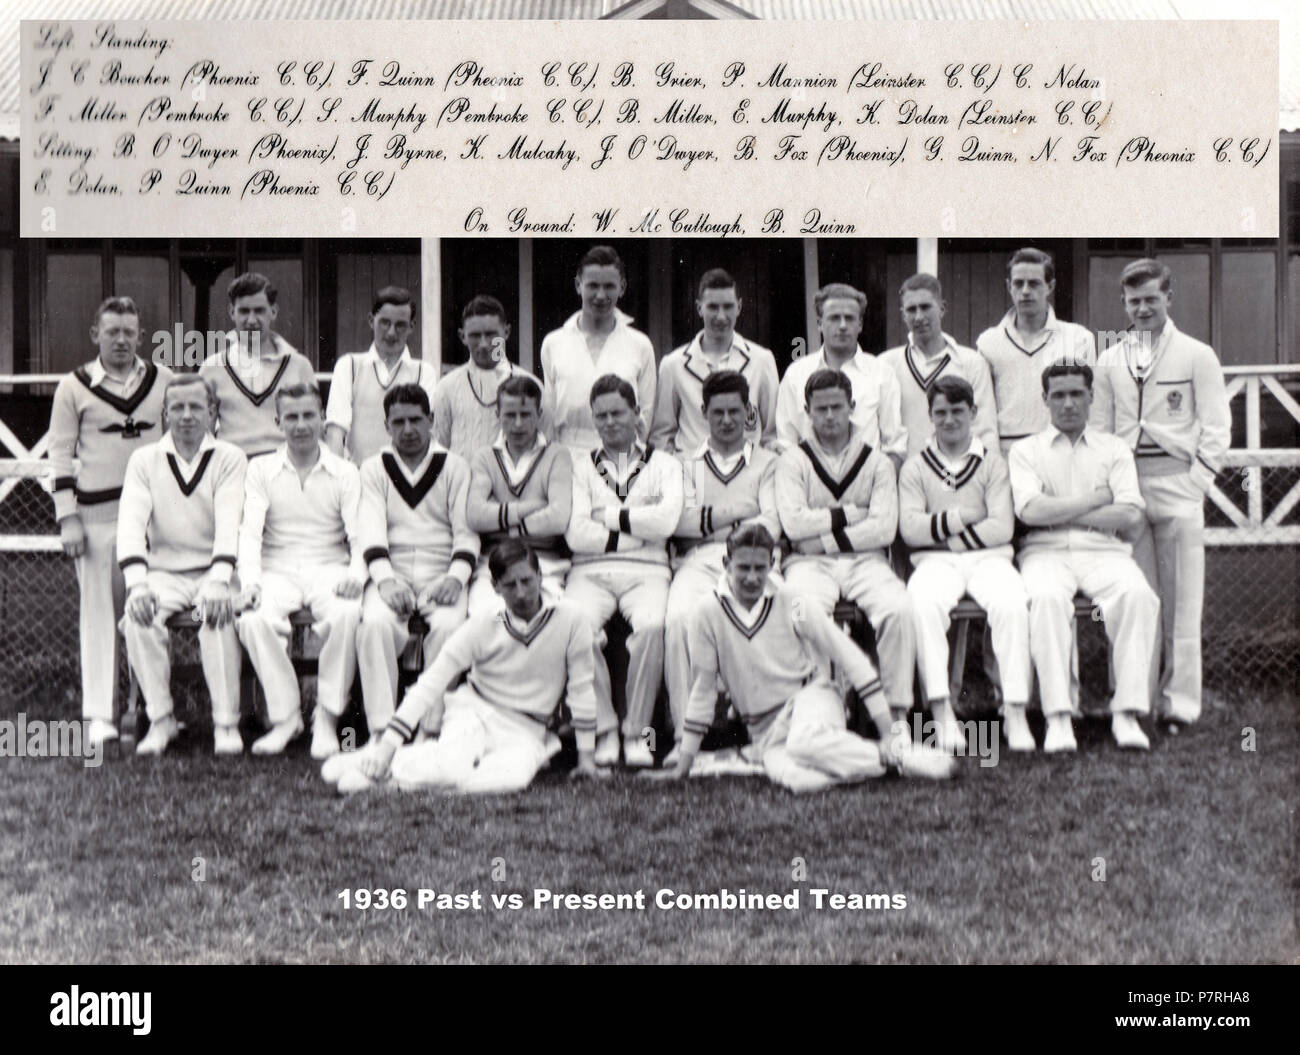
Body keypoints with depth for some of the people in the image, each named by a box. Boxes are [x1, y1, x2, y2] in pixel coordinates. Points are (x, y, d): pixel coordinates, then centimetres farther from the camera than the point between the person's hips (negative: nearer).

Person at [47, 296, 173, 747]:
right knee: (100, 610, 0)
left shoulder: (164, 381, 8)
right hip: (97, 514, -1)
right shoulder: (73, 387, 4)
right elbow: (61, 454, 4)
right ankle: (100, 714, 3)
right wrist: (68, 520, -2)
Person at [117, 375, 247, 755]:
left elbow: (230, 523, -12)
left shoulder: (230, 458, 1)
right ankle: (160, 719, -15)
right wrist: (137, 583, -23)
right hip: (164, 573, 2)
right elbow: (131, 523, -6)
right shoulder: (144, 460, 6)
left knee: (219, 615, -32)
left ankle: (226, 723, -22)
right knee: (138, 618, -28)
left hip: (212, 571, -2)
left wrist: (219, 581, -28)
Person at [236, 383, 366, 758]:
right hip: (278, 571, 1)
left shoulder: (345, 472, 9)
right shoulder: (261, 469, 11)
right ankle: (285, 715, -15)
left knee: (348, 614, -34)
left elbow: (360, 533, 0)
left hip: (330, 569, -1)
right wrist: (250, 579, -19)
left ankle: (327, 718, -19)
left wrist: (356, 573, -22)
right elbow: (250, 531, 0)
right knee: (253, 619, -32)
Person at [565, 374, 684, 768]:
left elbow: (666, 521, -3)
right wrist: (637, 528, 1)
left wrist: (610, 517, 2)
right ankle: (604, 729, -17)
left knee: (652, 625, -34)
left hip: (646, 571, 0)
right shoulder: (581, 467, 18)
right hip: (591, 570, 1)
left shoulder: (664, 465, 17)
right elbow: (576, 535, 2)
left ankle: (637, 732, -18)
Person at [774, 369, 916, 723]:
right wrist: (850, 513, -3)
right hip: (810, 563, -1)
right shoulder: (793, 461, 9)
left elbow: (884, 529, -2)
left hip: (864, 560, 1)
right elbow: (794, 524, -7)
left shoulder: (877, 462, 11)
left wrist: (824, 536, -7)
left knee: (899, 610, -27)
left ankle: (897, 709, -19)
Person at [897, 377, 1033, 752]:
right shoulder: (915, 467, 13)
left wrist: (947, 534, -6)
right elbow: (909, 527, 0)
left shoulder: (992, 462, 12)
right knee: (922, 603, -34)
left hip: (988, 556, 0)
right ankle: (941, 710, -34)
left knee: (1012, 603, -32)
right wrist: (959, 518, -7)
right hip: (935, 560, 0)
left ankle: (1015, 710, -29)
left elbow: (1002, 526, 0)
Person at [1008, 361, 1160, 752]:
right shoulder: (1026, 450, 15)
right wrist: (1096, 500, 1)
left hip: (1104, 551, 2)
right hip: (1046, 552, -1)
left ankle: (1126, 712, -28)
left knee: (1138, 595, -31)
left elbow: (1130, 517, 1)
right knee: (1048, 598, -35)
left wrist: (1060, 513, -2)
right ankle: (1058, 717, -34)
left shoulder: (1115, 449, 18)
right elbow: (1030, 510, -5)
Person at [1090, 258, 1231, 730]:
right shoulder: (1110, 361, 14)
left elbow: (1217, 428, 3)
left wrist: (1195, 481, -7)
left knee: (1181, 601, -3)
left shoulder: (1197, 356, 5)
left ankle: (1180, 701, 1)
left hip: (1177, 484, -2)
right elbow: (1099, 430, 15)